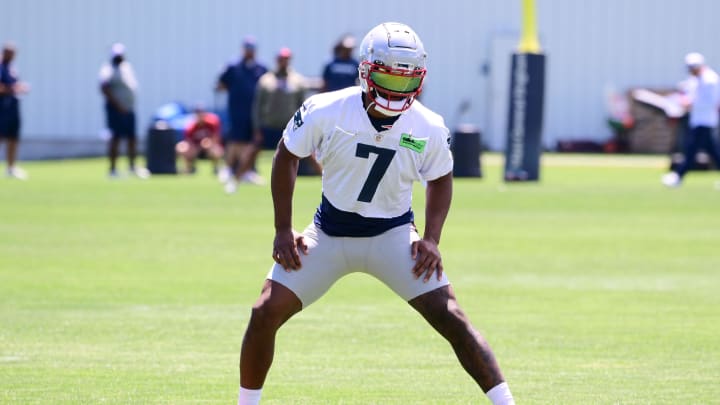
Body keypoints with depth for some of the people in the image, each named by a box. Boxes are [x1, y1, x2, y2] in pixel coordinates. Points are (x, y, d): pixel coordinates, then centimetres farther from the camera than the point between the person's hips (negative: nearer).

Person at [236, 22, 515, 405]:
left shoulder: (429, 129, -14)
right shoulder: (326, 111, -18)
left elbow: (439, 180, 6)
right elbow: (287, 156, -1)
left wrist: (431, 239, -7)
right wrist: (283, 230, -3)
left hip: (393, 236, 0)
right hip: (328, 235, 0)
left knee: (451, 318, -14)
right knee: (265, 313, -9)